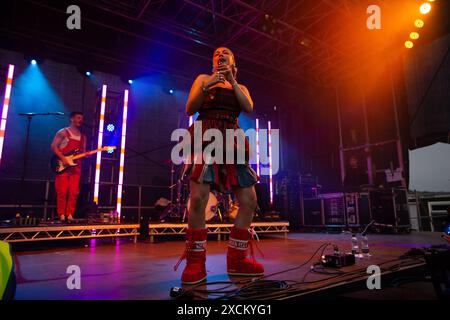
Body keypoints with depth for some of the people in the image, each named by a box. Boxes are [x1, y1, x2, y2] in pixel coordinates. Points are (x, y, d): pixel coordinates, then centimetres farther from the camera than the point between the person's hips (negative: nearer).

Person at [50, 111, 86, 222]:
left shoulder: (83, 136, 18)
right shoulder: (63, 132, 2)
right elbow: (54, 146, -4)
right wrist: (63, 158, -15)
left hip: (76, 166, 5)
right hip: (63, 165, -4)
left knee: (74, 192, 0)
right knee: (62, 191, -5)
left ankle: (70, 214, 6)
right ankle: (61, 215, 2)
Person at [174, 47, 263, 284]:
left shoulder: (241, 87, 25)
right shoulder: (203, 78, 17)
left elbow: (249, 108, 4)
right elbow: (189, 109, 6)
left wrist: (232, 81, -3)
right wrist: (207, 86, -7)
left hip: (232, 142, 4)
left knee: (249, 200, -6)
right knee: (198, 198, -21)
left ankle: (236, 259, 7)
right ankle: (195, 262, -7)